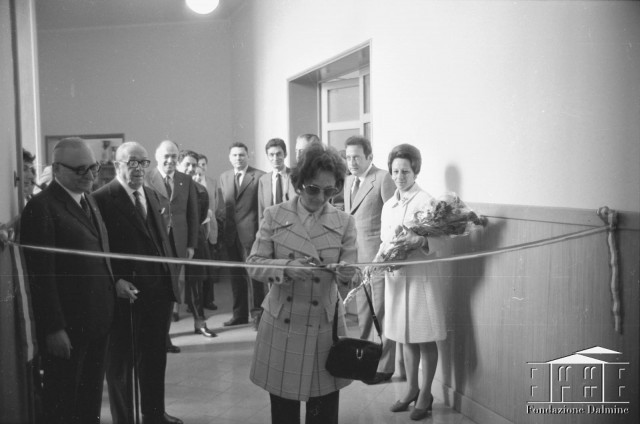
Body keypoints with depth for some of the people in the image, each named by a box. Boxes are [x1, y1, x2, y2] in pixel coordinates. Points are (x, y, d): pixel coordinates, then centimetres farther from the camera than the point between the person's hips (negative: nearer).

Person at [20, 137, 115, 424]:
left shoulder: (89, 201, 13)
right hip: (66, 327, -7)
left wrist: (116, 283, 7)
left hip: (97, 322, 8)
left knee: (91, 400, 17)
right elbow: (41, 275, -16)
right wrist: (54, 329, -18)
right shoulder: (41, 207, -13)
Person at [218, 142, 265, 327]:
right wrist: (223, 227, 8)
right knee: (236, 275, 12)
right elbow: (224, 205, 15)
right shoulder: (224, 177, 14)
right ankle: (239, 314, 21)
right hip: (231, 233, 6)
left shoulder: (259, 176, -5)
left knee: (252, 273, -3)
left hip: (250, 231, -5)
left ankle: (257, 312, 7)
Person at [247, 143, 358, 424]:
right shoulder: (274, 216, 0)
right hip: (282, 327, 0)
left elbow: (351, 276, -2)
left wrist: (346, 274, -26)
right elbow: (254, 264, -4)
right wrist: (286, 268, -22)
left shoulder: (344, 222, 2)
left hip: (325, 327, 0)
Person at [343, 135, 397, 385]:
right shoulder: (348, 181, 15)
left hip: (378, 255, -7)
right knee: (363, 311, 14)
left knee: (381, 311, 1)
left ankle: (384, 366, 11)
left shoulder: (383, 178, -9)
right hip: (356, 255, 7)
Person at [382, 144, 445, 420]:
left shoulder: (425, 201, -8)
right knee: (405, 338, 15)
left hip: (420, 275, -6)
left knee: (425, 340, 4)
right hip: (395, 276, 6)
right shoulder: (388, 205, 11)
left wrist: (419, 241, -31)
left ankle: (425, 394, 17)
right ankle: (411, 388, 29)